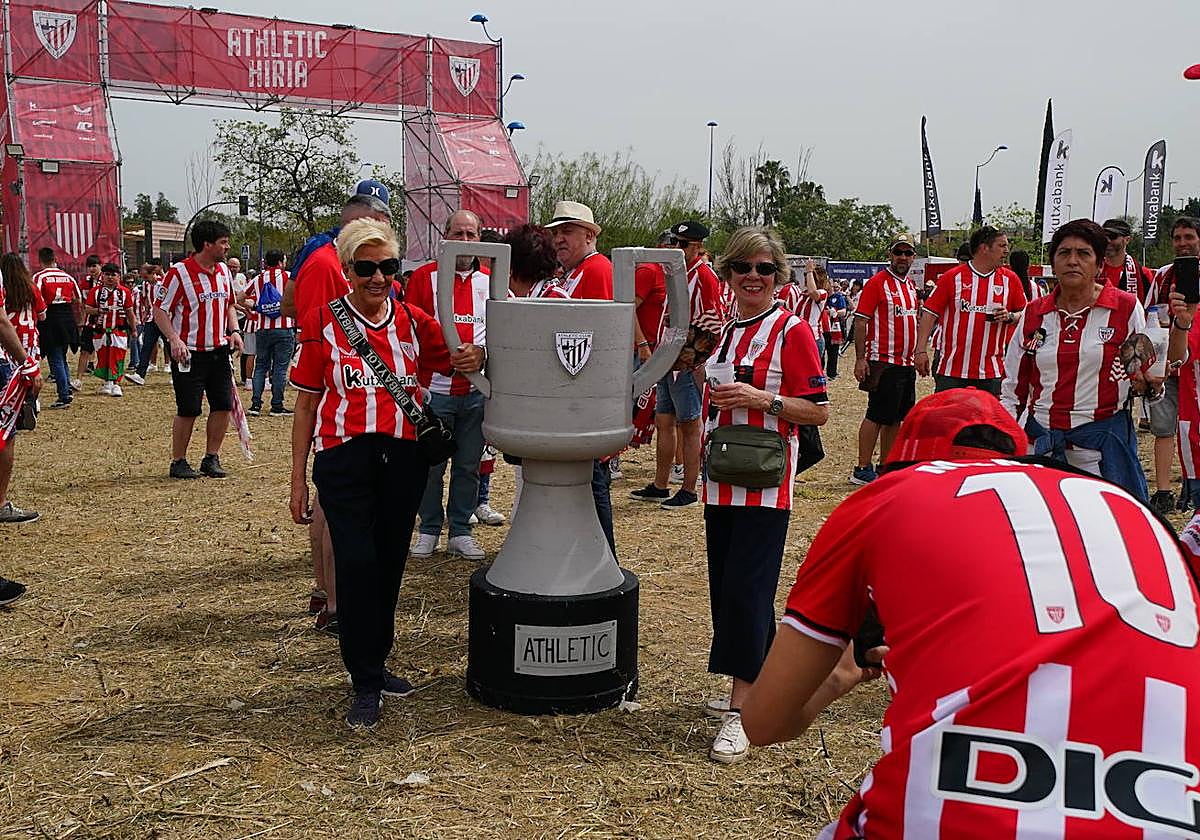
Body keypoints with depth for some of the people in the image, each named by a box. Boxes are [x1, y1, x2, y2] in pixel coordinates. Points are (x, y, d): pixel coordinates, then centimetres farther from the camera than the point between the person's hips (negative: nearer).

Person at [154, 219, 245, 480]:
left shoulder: (224, 270, 10)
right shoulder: (179, 272, -11)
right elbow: (160, 311, -9)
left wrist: (234, 331, 6)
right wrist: (174, 339, -22)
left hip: (220, 351, 6)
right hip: (189, 354, -6)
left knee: (223, 405, 4)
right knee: (188, 410, -2)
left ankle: (211, 459, 18)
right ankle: (178, 462, 13)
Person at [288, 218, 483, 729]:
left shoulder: (414, 322, 5)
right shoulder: (323, 322, -1)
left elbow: (453, 361, 16)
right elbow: (306, 404, 3)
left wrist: (471, 360, -10)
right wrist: (298, 478, 2)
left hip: (405, 456, 3)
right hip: (345, 457, -3)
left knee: (390, 564, 12)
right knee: (357, 564, -9)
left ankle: (375, 663, 30)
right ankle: (366, 685, 4)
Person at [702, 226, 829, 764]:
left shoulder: (791, 331, -8)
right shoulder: (723, 329, 13)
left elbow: (818, 411, -10)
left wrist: (760, 399, -21)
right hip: (722, 481, 7)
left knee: (747, 587, -10)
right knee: (726, 586, 11)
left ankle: (741, 711, -5)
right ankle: (755, 689, 26)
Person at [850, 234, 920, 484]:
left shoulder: (910, 285, 15)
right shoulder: (877, 283, -9)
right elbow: (860, 321, -12)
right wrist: (860, 359, -18)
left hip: (907, 363, 8)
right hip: (884, 362, -8)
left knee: (897, 417, 11)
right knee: (877, 416, -6)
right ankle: (862, 470, 0)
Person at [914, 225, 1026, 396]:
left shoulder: (1010, 280, 7)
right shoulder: (951, 277, -1)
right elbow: (930, 313, -1)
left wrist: (1009, 316, -9)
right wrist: (921, 350, -7)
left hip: (990, 371, 3)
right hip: (951, 368, -2)